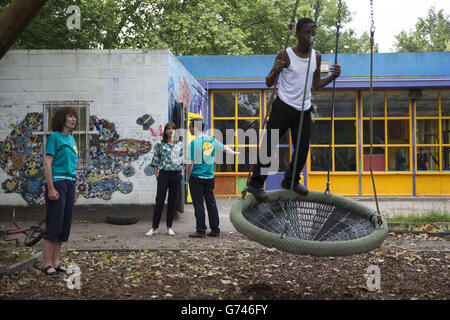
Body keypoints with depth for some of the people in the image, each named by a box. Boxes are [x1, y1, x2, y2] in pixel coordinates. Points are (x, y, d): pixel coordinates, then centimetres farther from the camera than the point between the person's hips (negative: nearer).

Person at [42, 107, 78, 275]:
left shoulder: (71, 139, 17)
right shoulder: (55, 137, -6)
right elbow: (47, 164, -12)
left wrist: (74, 191, 19)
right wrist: (51, 189, -19)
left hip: (69, 184, 8)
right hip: (56, 182, -8)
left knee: (65, 225, 9)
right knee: (54, 225, -6)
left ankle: (56, 261, 16)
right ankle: (48, 264, -1)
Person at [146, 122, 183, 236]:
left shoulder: (179, 145, 10)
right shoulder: (160, 145, 1)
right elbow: (155, 161, 1)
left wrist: (182, 173, 6)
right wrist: (157, 175, -5)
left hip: (176, 175, 3)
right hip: (164, 174, -3)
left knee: (172, 201, 6)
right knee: (159, 201, -4)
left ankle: (169, 227, 14)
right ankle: (154, 227, 2)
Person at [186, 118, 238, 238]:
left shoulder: (194, 142, -13)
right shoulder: (211, 140, 5)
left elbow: (190, 163, -16)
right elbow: (225, 148, 23)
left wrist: (188, 177, -1)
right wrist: (234, 153, 43)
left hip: (197, 177, -6)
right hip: (209, 177, 6)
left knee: (198, 204, 0)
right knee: (211, 203, 11)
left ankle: (200, 231, 2)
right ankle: (215, 230, 15)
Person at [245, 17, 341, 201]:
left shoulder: (316, 56, 9)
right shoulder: (285, 55, -6)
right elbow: (269, 83, -3)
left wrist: (333, 76, 2)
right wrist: (275, 71, -24)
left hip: (304, 110, 5)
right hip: (283, 107, -5)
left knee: (303, 149, 6)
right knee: (269, 144, -7)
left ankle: (291, 181, 25)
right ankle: (256, 183, 0)